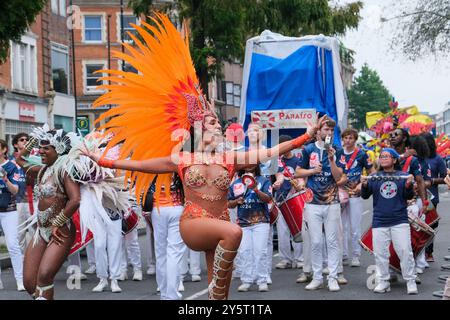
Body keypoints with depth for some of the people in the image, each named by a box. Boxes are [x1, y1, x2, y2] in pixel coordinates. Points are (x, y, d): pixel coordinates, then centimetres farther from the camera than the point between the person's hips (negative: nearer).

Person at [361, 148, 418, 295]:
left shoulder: (403, 176, 3)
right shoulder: (373, 177, 7)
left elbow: (409, 197, 2)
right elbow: (365, 196, 6)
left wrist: (409, 185, -16)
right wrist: (364, 185, -13)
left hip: (400, 221, -2)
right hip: (379, 221, 2)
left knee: (405, 251, -4)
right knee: (380, 253, 4)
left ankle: (410, 281, 6)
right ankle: (383, 282, 15)